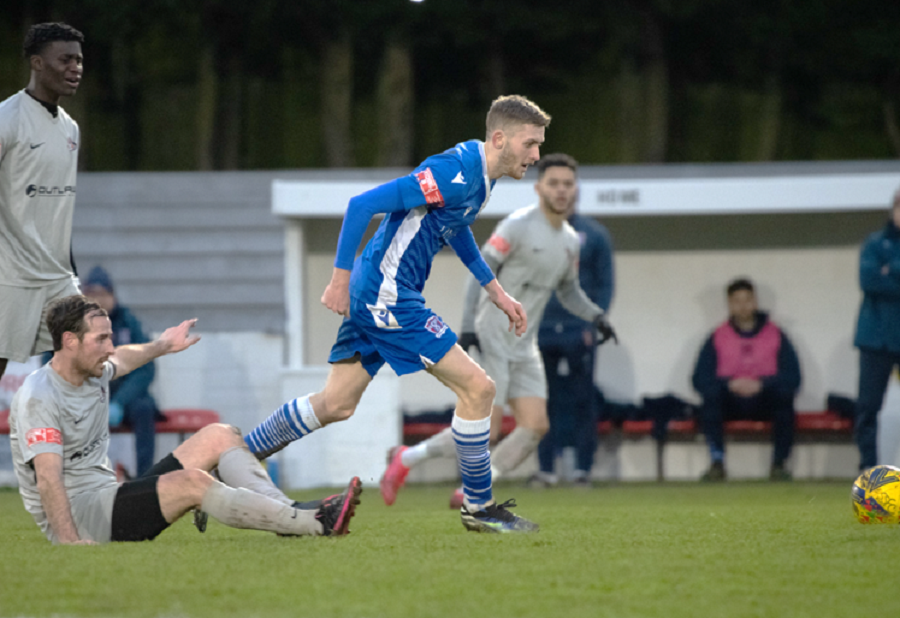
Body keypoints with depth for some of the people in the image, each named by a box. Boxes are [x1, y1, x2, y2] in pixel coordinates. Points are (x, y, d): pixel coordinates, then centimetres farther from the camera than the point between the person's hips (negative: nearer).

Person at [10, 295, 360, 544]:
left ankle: (290, 516, -14)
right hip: (73, 516, -11)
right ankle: (317, 524, -29)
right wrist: (68, 541, -41)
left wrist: (163, 346, 52)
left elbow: (121, 361, 37)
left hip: (108, 496, 11)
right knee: (191, 482, -29)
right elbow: (48, 478, -30)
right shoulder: (39, 397, -19)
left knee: (218, 437, 6)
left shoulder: (93, 374, 9)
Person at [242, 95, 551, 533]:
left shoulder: (478, 174, 9)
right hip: (386, 295, -10)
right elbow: (364, 204, -24)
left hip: (375, 296, 10)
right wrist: (341, 279, -21)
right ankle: (478, 507, 4)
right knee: (476, 387, -7)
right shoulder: (455, 173, -22)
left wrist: (496, 292, 28)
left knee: (335, 405, 14)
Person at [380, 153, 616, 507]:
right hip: (491, 341, -7)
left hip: (524, 346, 7)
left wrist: (596, 316, 6)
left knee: (535, 426, -7)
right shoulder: (519, 225, -13)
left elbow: (569, 291, 24)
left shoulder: (570, 241, 10)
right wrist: (468, 326, -22)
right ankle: (405, 459, 5)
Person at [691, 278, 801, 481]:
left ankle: (779, 463, -25)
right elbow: (699, 379, -1)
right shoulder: (717, 338, 8)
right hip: (730, 403, 0)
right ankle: (717, 462, -33)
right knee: (711, 394, -32)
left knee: (784, 393, -32)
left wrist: (761, 384, -18)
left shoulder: (775, 335, 8)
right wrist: (730, 384, -19)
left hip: (764, 403, 0)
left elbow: (793, 378, -2)